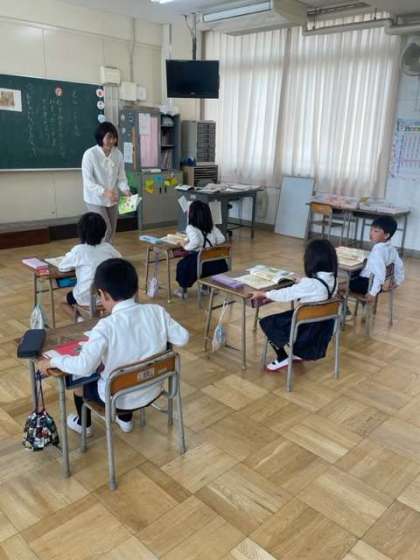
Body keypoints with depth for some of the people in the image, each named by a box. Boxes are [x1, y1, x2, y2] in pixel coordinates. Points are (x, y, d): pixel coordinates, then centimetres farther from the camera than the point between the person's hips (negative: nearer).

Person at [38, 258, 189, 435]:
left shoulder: (106, 326, -27)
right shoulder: (157, 311, -15)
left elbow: (84, 366, -33)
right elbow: (182, 338, -6)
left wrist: (52, 361, -16)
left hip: (118, 398, -5)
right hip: (152, 391, 5)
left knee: (78, 374, 23)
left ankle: (83, 424, 46)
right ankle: (125, 419, 48)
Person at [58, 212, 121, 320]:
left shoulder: (78, 250, -14)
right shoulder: (108, 247, -3)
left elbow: (62, 267, -1)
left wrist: (68, 255, 16)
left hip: (86, 298, -5)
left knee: (63, 300, 26)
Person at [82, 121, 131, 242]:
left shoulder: (118, 154, -6)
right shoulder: (90, 154, -18)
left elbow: (121, 176, 1)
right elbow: (88, 181, -18)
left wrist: (125, 190, -19)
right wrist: (104, 191, -32)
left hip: (112, 199, 5)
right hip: (95, 199, -5)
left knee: (111, 231, 12)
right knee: (105, 230, -10)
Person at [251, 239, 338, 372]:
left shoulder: (311, 284, -30)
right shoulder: (332, 279, -6)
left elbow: (287, 294, -20)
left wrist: (263, 294, -8)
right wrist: (301, 282, 23)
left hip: (307, 326, -8)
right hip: (322, 323, 8)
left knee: (267, 322, 6)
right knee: (283, 317, 30)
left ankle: (282, 358, 10)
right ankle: (298, 352, 30)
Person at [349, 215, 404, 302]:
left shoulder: (378, 249, -27)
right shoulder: (391, 248, 1)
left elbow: (380, 273, -35)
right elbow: (399, 265, 13)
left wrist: (373, 293, -34)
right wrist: (398, 281, 28)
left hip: (368, 284, -10)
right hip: (373, 282, 10)